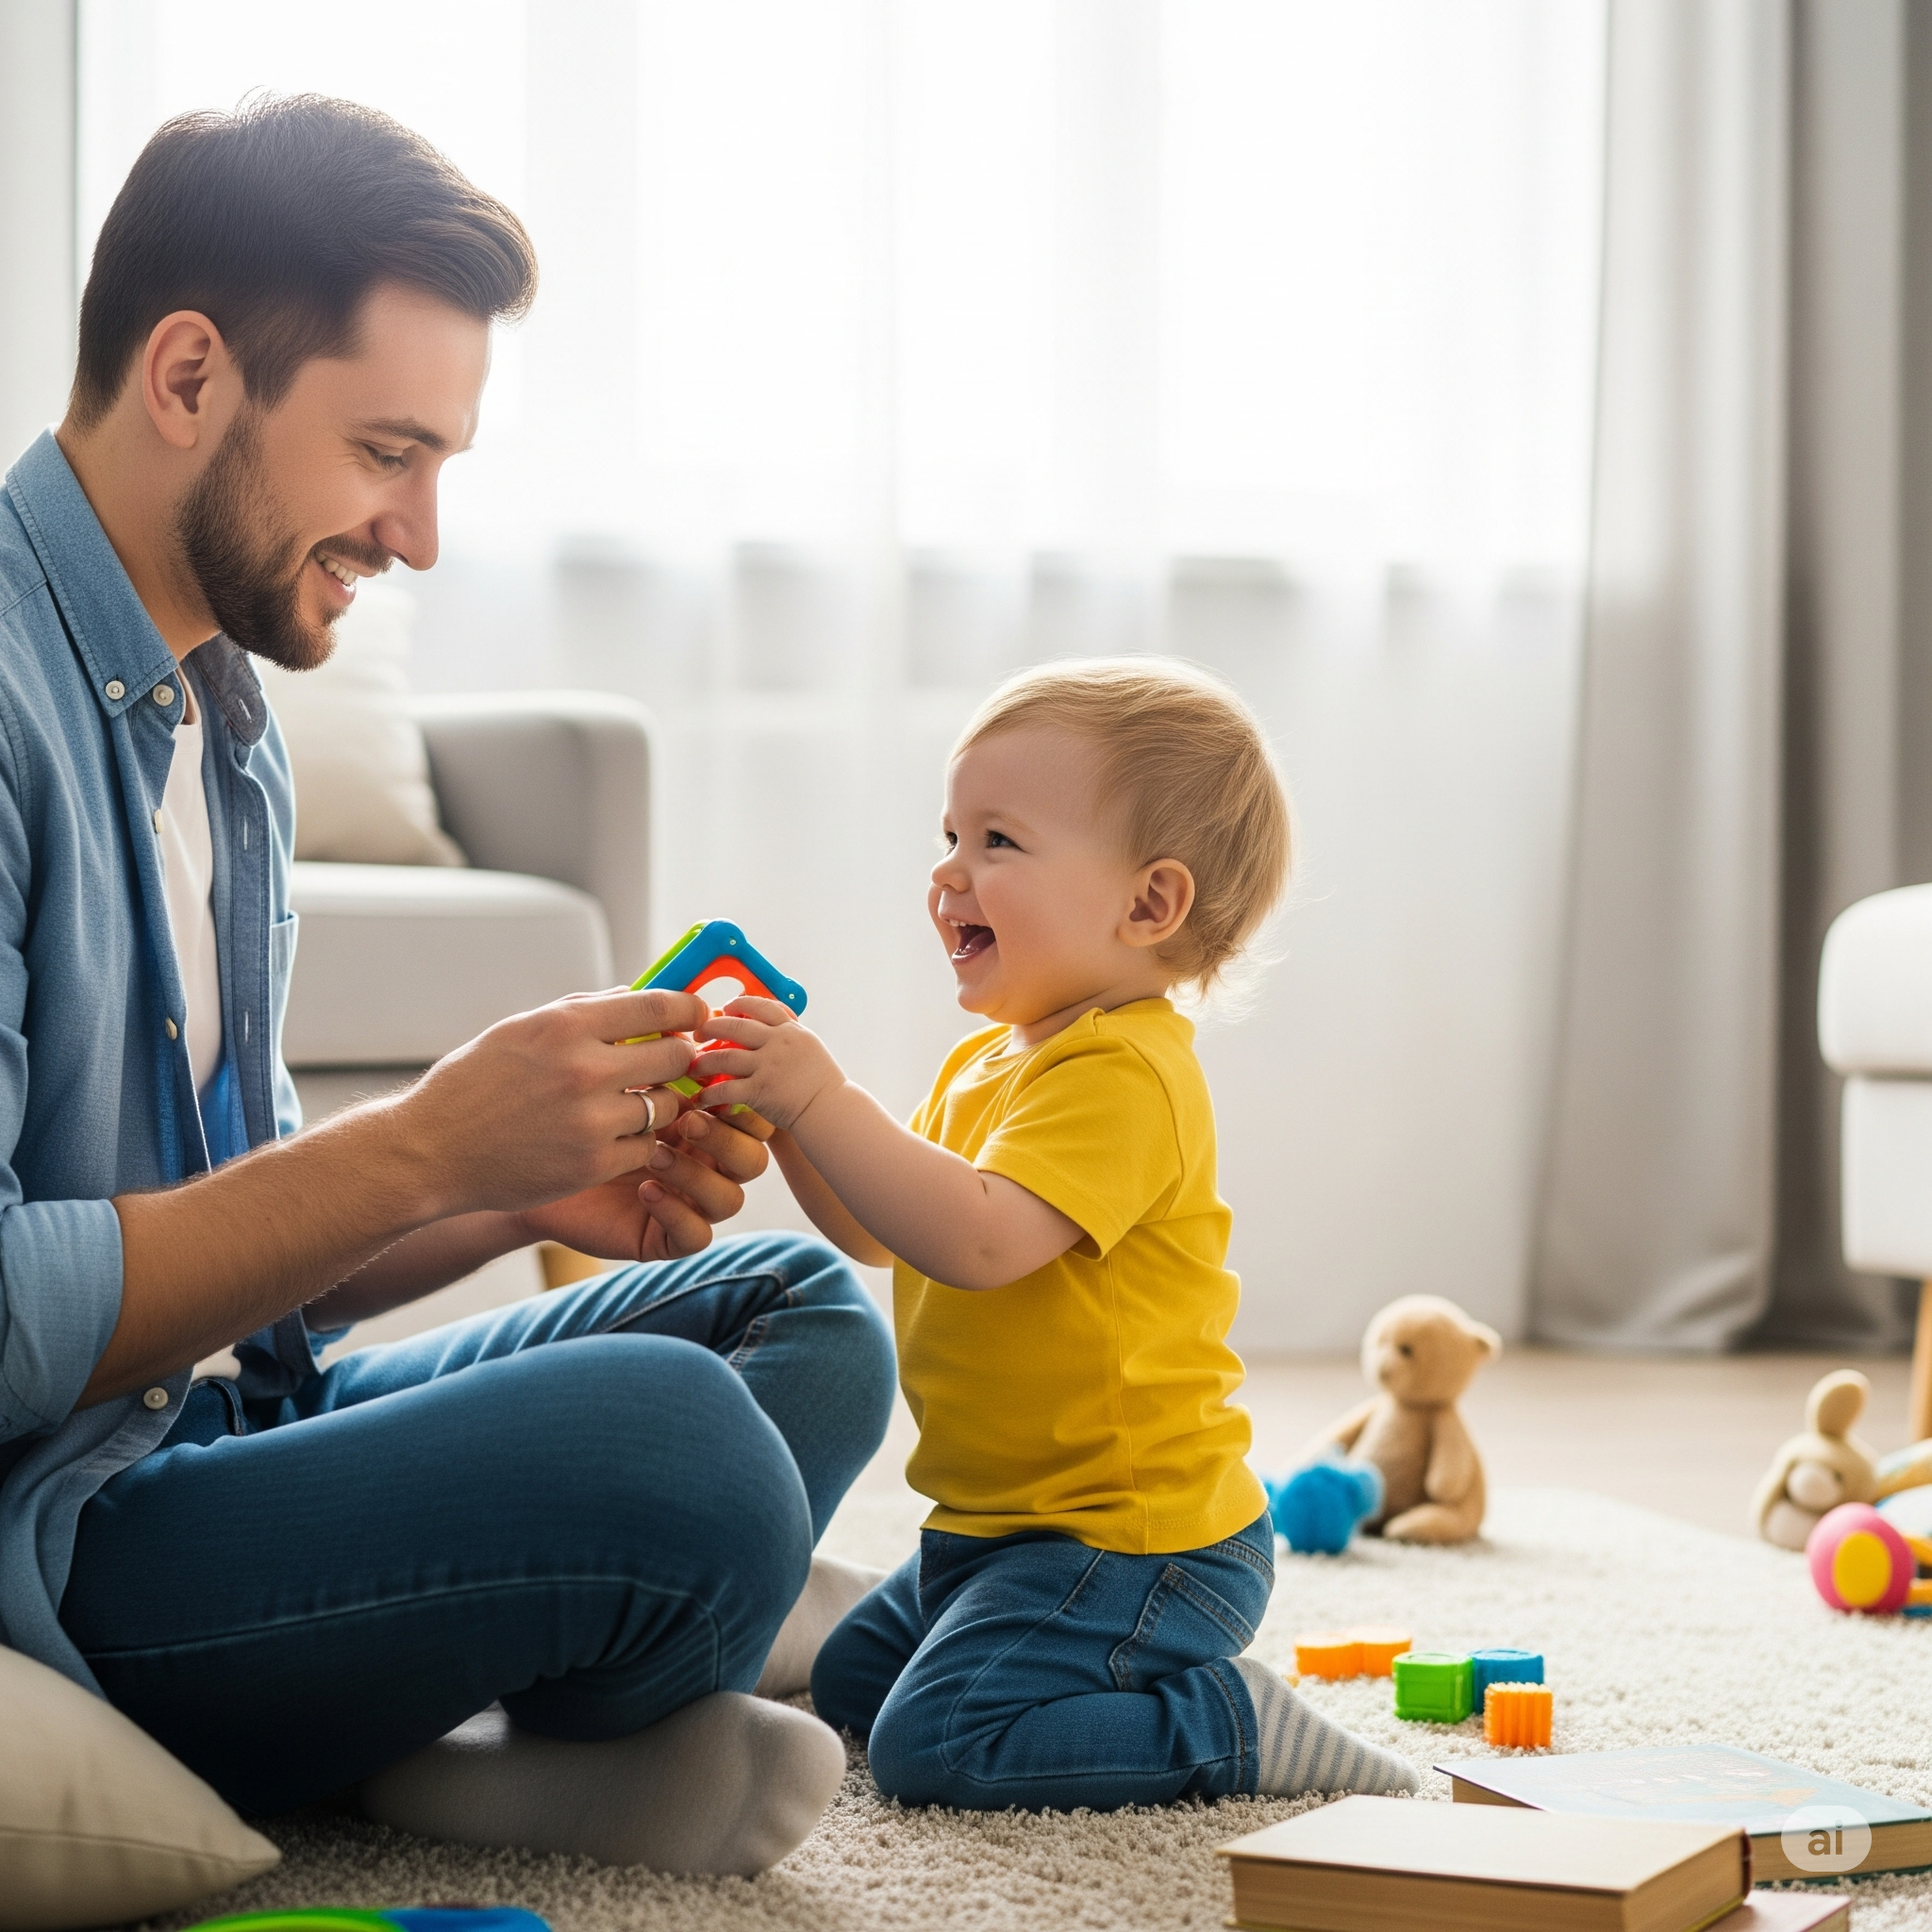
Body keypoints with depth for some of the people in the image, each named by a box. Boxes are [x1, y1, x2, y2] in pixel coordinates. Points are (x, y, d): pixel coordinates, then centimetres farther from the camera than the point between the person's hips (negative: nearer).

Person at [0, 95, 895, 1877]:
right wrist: (424, 1148, -19)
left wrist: (536, 1189, -1)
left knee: (804, 1314, 9)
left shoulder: (219, 722, 15)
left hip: (214, 1428, 10)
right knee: (668, 1443, -29)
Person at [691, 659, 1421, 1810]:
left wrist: (825, 1102, -34)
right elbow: (875, 1231, 16)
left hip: (1130, 1539, -11)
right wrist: (788, 1109, 1)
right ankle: (1171, 1684, 21)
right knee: (848, 1687, 24)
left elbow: (976, 1241, -34)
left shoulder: (1120, 1075, -22)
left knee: (935, 1745, -23)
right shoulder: (989, 1063, 13)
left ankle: (1237, 1730, -8)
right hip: (999, 1523, 11)